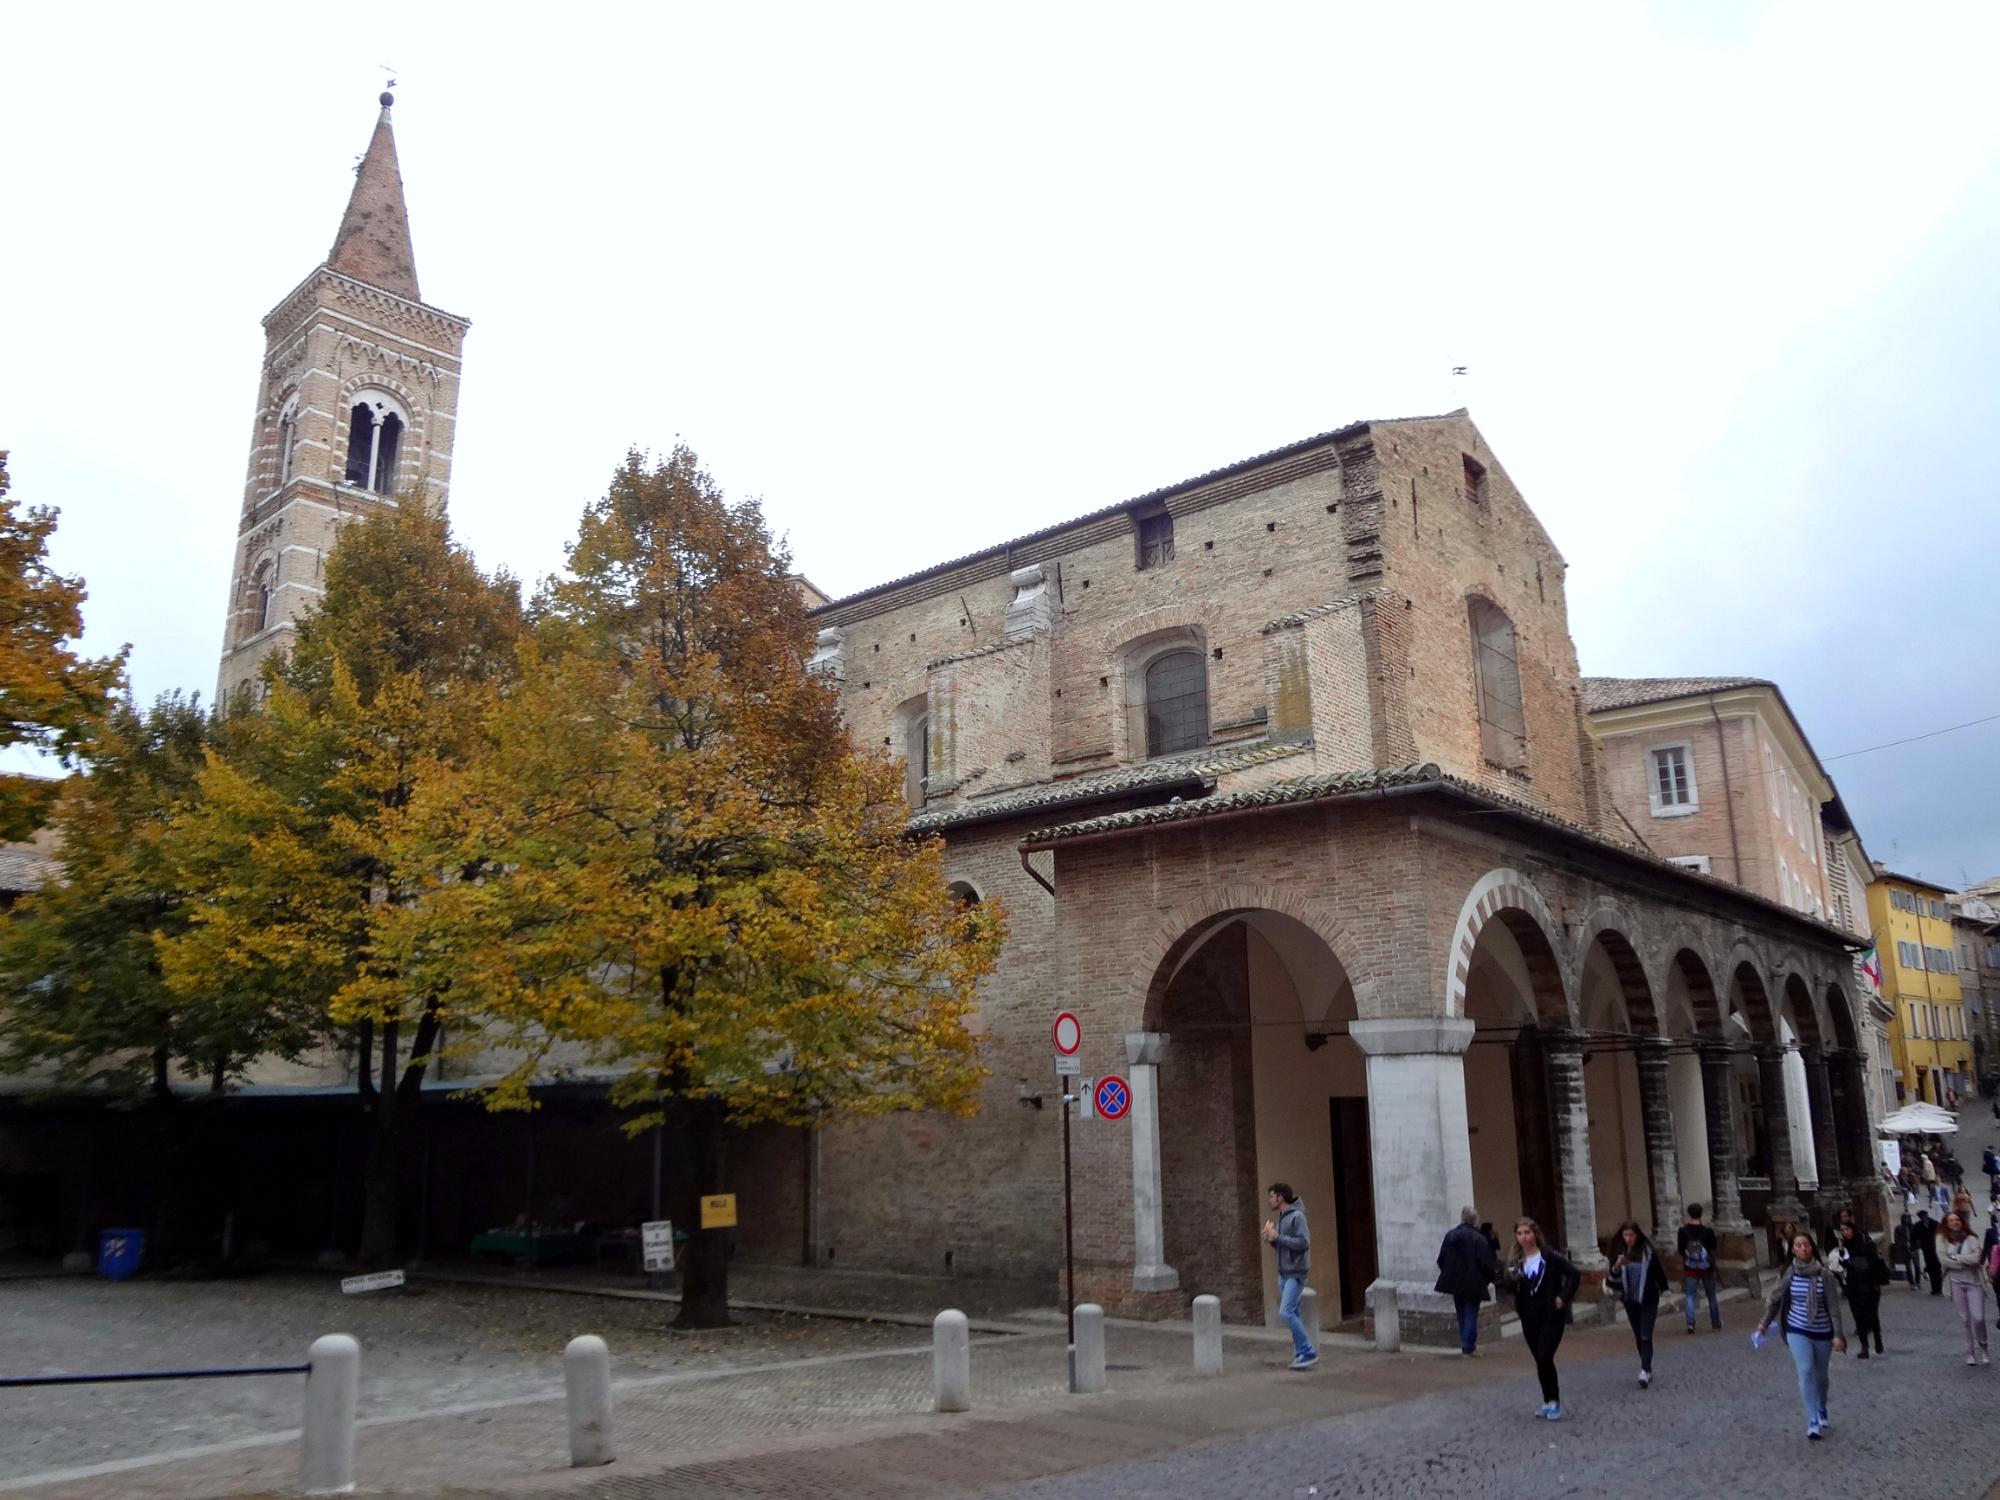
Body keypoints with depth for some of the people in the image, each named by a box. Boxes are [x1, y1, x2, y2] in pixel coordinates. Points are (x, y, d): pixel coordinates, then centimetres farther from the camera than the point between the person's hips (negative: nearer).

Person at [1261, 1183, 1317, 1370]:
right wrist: (1271, 1240, 0)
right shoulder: (1281, 1218, 13)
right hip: (1283, 1273, 9)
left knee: (1286, 1312, -15)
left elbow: (1303, 1243, -21)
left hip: (1295, 1273, -9)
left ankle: (1308, 1352, -6)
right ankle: (1301, 1354, 15)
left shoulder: (1297, 1216, -13)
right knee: (1292, 1314, 9)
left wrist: (1277, 1236, -19)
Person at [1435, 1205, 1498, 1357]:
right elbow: (1485, 1262, -17)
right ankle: (1468, 1348, 0)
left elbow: (1441, 1259, 9)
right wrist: (1492, 1276, 1)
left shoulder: (1450, 1235, 3)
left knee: (1462, 1315, 18)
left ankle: (1467, 1345, 25)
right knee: (1471, 1315, 2)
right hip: (1473, 1284, -5)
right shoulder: (1478, 1238, -15)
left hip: (1455, 1283, 6)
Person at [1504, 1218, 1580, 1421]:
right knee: (1540, 1361, 9)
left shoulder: (1550, 1255, -10)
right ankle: (1549, 1401, 20)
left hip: (1551, 1316, -5)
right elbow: (1513, 1288, 8)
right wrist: (1512, 1278, -13)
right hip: (1529, 1318, 5)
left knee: (1544, 1358, -12)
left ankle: (1554, 1401, 2)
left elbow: (1573, 1274, -10)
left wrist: (1563, 1297, -13)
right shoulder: (1518, 1261, 5)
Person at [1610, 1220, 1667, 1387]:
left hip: (1648, 1300, -3)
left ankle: (1644, 1371, -16)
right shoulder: (1620, 1253, -1)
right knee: (1638, 1336, 11)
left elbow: (1659, 1273, 0)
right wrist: (1617, 1266, -22)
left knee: (1645, 1336, -10)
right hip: (1630, 1300, 4)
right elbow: (1614, 1277, -3)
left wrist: (1665, 1293, -1)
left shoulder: (1648, 1251, -8)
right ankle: (1648, 1369, 22)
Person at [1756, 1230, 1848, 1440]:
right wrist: (1765, 1323, 12)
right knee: (1806, 1372, -13)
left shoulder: (1823, 1274, -11)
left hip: (1822, 1332, 0)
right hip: (1797, 1331, 0)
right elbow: (1776, 1299, 4)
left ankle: (1822, 1410, 42)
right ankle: (1813, 1422, -9)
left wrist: (1838, 1334, -14)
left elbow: (1833, 1306, -9)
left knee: (1821, 1374, 16)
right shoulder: (1788, 1273, -7)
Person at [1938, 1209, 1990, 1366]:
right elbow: (1943, 1259, -11)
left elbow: (1976, 1258, -17)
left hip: (1974, 1282, -1)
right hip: (1956, 1283, 1)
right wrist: (1965, 1262, -13)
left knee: (1978, 1318, -6)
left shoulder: (1971, 1239, -4)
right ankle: (1970, 1352, 16)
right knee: (1965, 1319, 6)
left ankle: (1982, 1349, 18)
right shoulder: (1942, 1239, 0)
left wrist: (1955, 1257, -11)